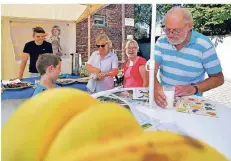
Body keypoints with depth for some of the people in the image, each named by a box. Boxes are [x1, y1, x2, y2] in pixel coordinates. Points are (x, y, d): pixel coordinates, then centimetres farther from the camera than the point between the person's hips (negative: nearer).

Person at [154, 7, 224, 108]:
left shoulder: (204, 45, -11)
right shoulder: (162, 41, -2)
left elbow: (218, 78, -4)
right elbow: (152, 69, -9)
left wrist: (192, 89, -19)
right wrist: (156, 87, -30)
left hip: (190, 100, -2)